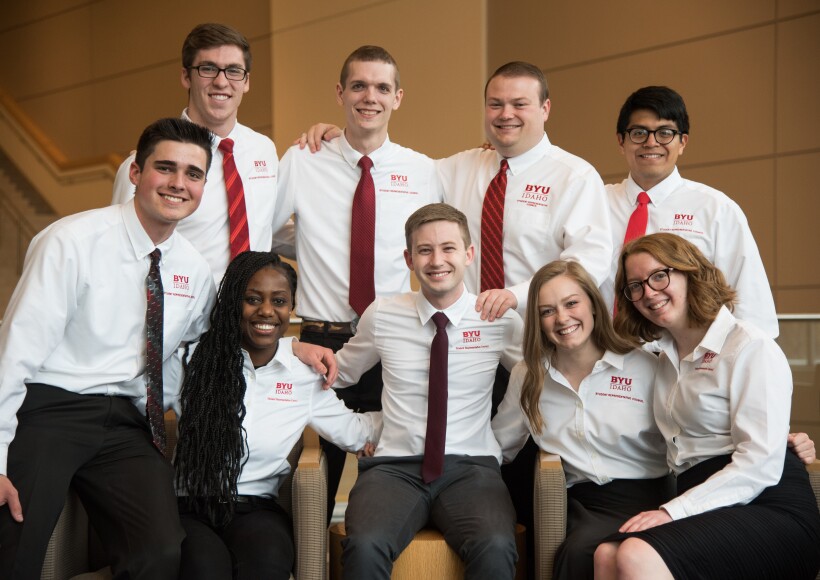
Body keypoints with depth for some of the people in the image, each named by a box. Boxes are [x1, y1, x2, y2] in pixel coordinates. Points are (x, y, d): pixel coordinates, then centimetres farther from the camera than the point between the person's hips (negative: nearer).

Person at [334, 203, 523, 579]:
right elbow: (341, 374, 22)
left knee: (495, 550, -32)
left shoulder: (500, 319, 5)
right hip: (396, 465, 0)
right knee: (364, 547, -33)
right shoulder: (382, 316, 8)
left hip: (471, 467, 0)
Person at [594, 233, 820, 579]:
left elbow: (760, 465, -13)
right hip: (709, 513, 6)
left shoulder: (750, 348, -3)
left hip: (773, 510, -6)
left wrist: (673, 511, -17)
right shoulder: (668, 358, 20)